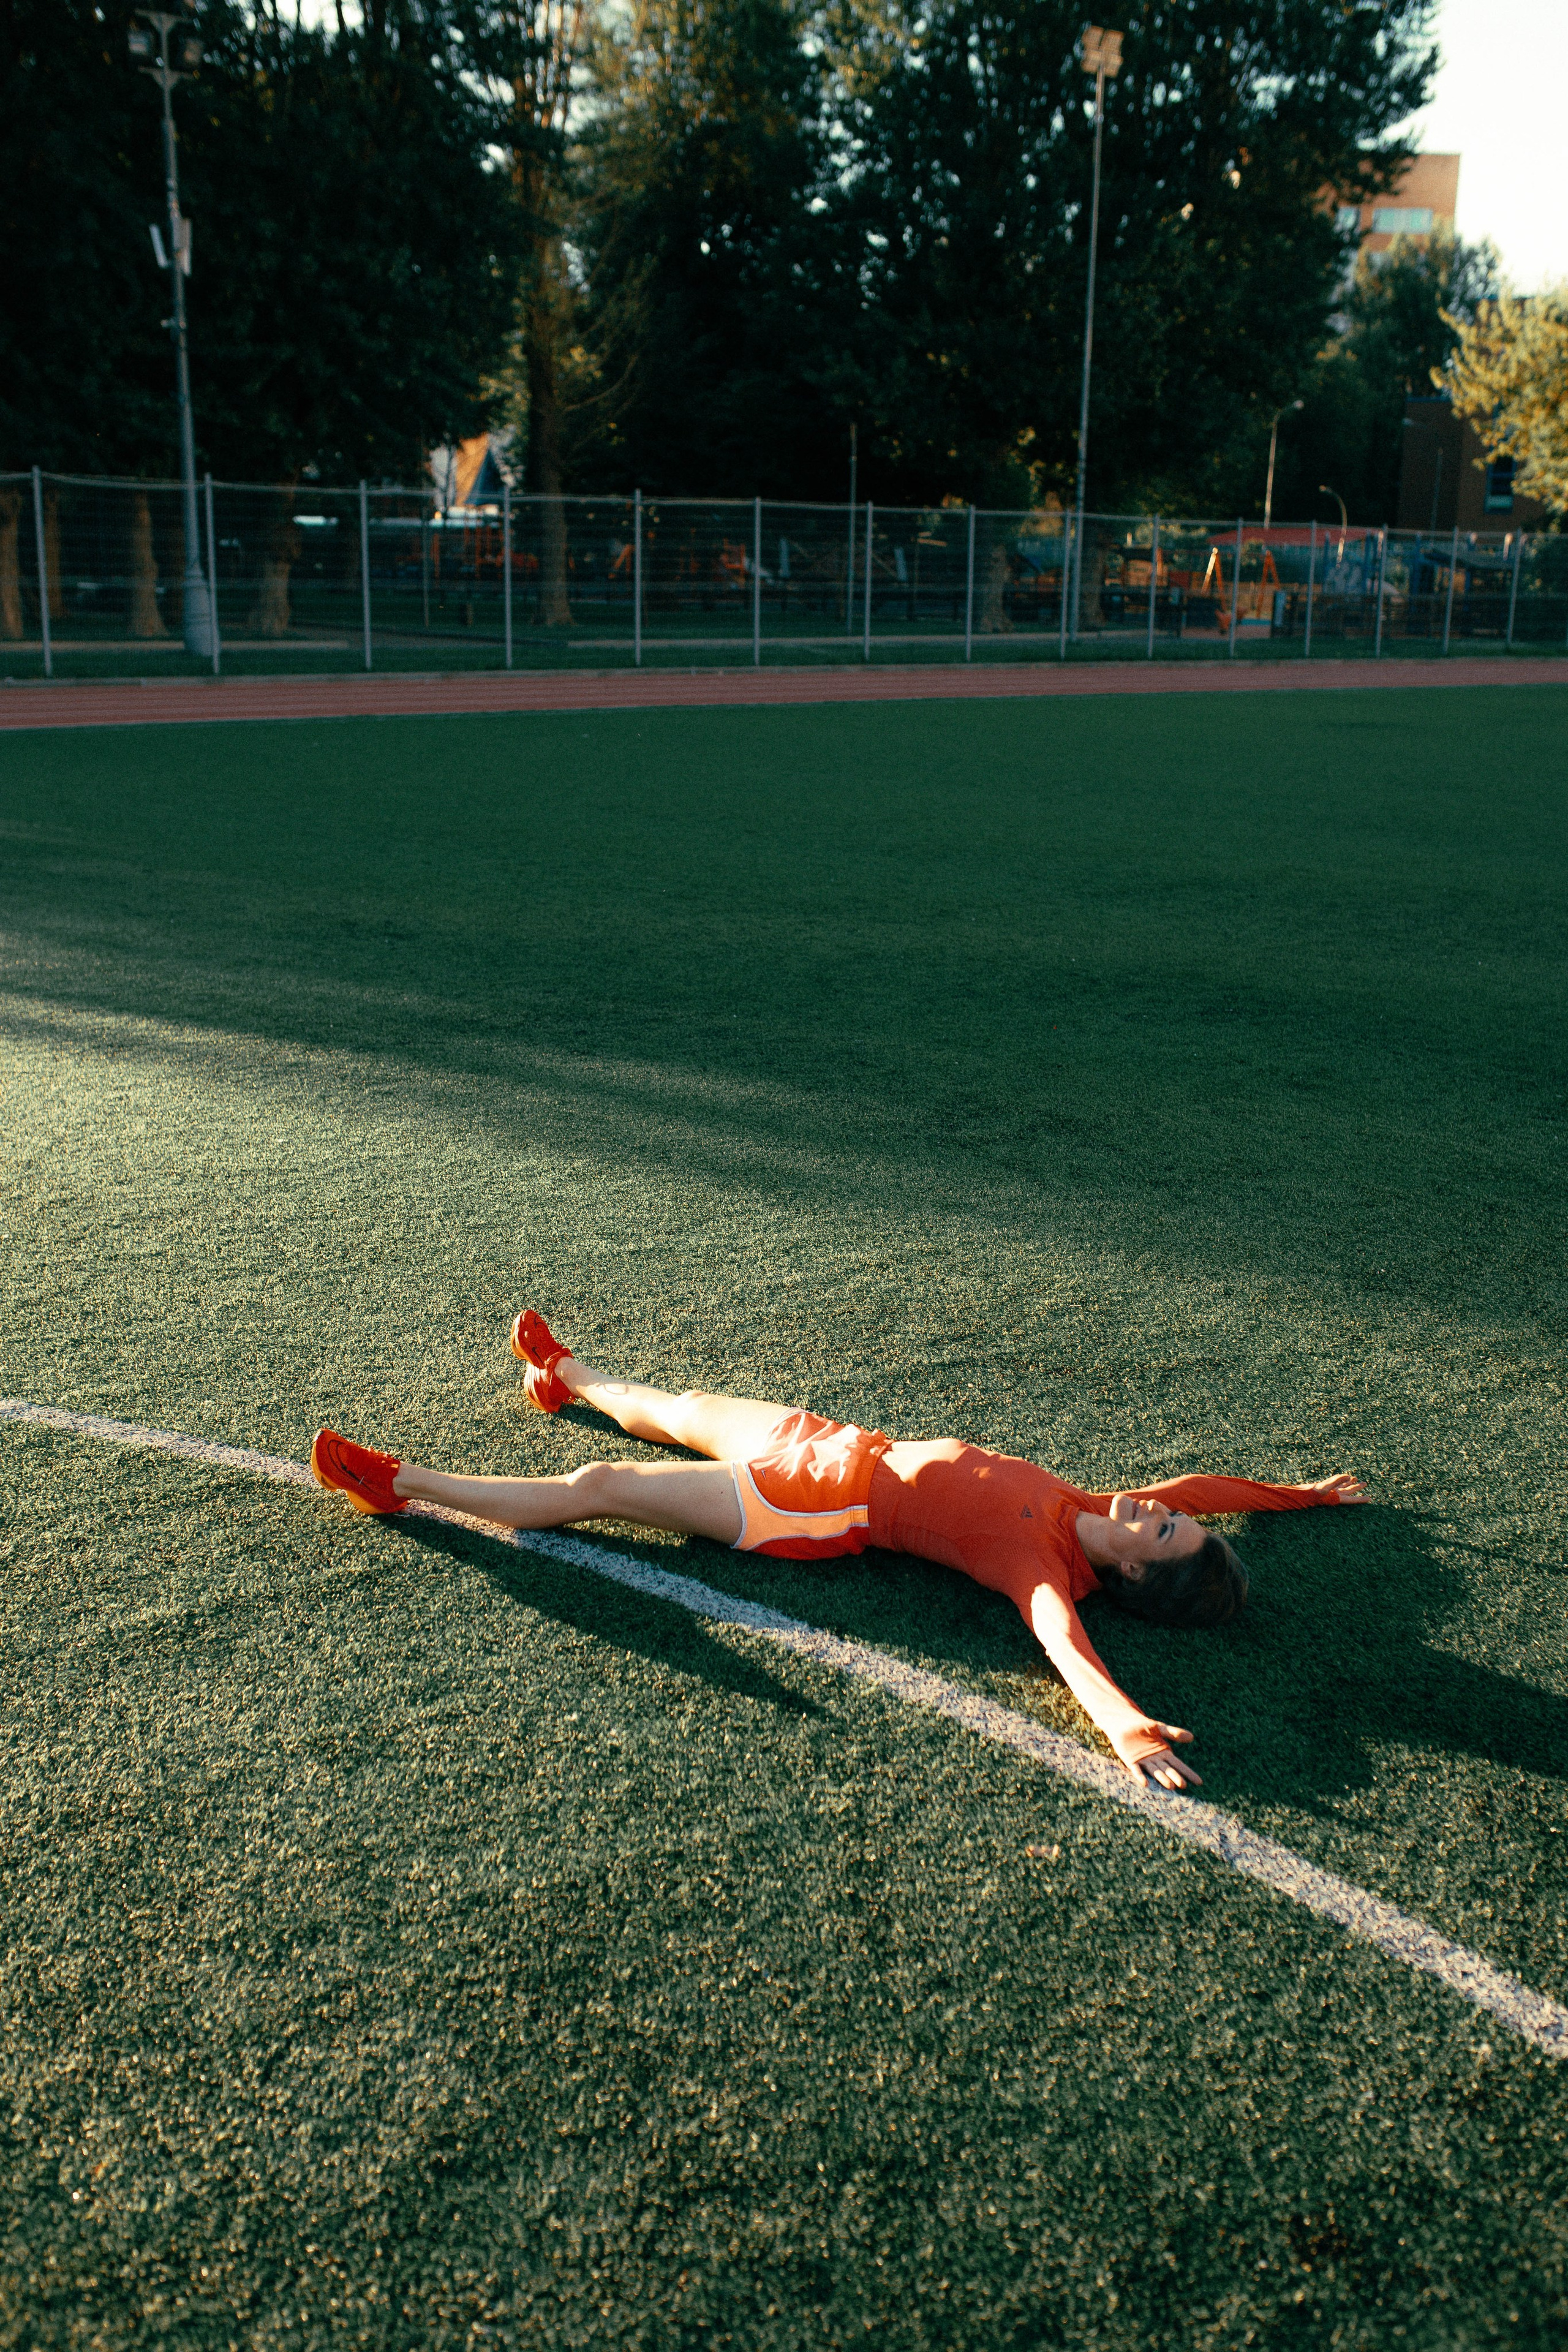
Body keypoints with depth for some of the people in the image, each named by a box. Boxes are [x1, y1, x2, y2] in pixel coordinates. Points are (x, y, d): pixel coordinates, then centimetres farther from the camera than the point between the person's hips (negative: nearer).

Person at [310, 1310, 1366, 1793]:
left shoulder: (1052, 1568, -25)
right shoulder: (1093, 1507, -6)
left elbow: (1064, 1638, -44)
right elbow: (1194, 1483, 8)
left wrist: (1124, 1723, -61)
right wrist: (1305, 1492, 12)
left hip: (818, 1505, -7)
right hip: (844, 1446, 7)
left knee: (597, 1487, -3)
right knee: (676, 1412, 28)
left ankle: (404, 1484, 13)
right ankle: (568, 1376, 59)